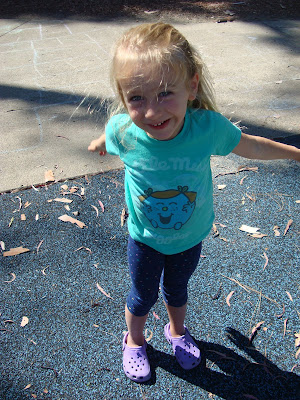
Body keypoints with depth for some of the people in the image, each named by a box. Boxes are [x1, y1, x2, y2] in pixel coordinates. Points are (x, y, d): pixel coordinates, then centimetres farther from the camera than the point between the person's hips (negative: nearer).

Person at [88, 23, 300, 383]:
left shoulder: (208, 126, -31)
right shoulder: (122, 130, -30)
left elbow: (249, 146, -8)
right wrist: (100, 144, 21)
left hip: (191, 237, 1)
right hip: (145, 239, 0)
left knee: (176, 290, 27)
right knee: (142, 296, 22)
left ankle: (177, 331, 60)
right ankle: (134, 341, 55)